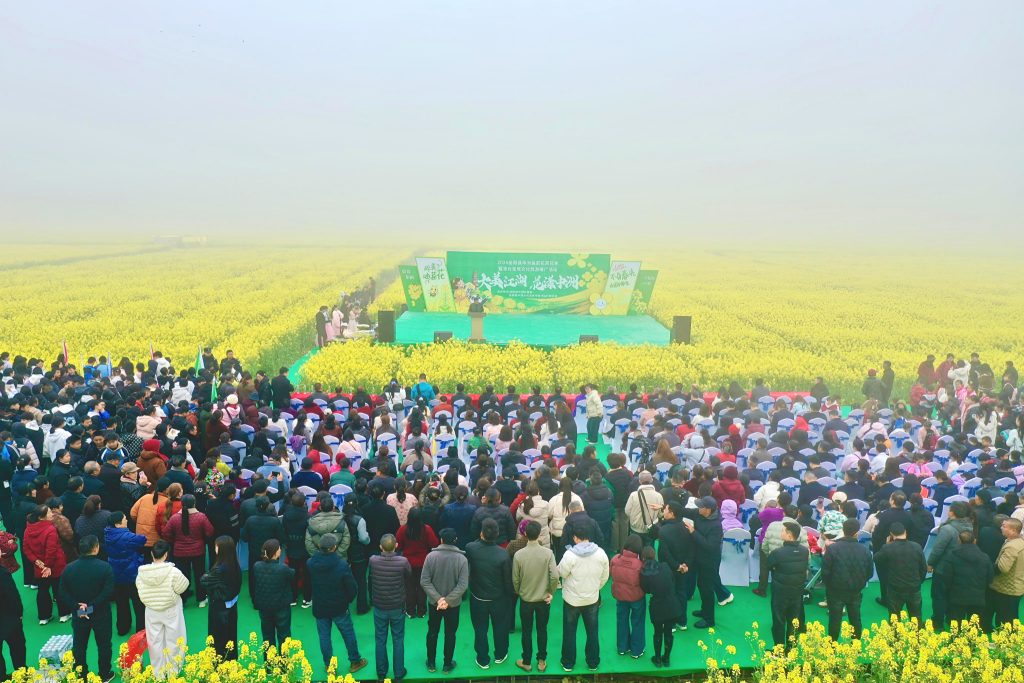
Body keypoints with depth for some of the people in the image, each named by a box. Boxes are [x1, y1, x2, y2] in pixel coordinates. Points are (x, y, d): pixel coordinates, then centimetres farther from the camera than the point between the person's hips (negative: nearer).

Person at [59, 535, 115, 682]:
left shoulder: (69, 568, -6)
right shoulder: (105, 567, -17)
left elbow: (63, 594, -7)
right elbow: (109, 592, -24)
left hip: (79, 615, 3)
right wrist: (93, 605, -17)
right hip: (101, 614, -3)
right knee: (104, 645, 13)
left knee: (79, 646, 18)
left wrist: (77, 605, -10)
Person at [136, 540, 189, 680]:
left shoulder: (142, 572, -13)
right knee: (173, 641, 14)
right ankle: (172, 672, 25)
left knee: (155, 642, 16)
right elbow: (182, 587, -12)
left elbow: (140, 591, -2)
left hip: (152, 612, 3)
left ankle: (158, 674, 27)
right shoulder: (173, 571, -23)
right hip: (171, 611, -3)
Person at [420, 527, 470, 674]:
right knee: (450, 634, 17)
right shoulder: (462, 559, -16)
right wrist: (448, 600, -18)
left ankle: (431, 663, 32)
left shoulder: (431, 556, -15)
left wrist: (438, 598, -16)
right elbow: (463, 584, -20)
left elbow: (424, 581, -16)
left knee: (432, 632, 19)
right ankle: (447, 664, 28)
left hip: (433, 603, 1)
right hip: (454, 604, -1)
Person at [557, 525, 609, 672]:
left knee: (569, 632, 16)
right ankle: (593, 663, 31)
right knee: (592, 632, 19)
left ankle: (568, 663, 27)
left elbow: (561, 573, -12)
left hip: (572, 600, -3)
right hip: (592, 599, 3)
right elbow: (604, 577, -2)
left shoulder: (570, 554, -25)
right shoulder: (600, 553, -12)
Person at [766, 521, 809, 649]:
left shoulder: (777, 552, -24)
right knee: (794, 621, 17)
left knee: (779, 621, 10)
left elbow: (768, 567, -9)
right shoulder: (805, 551, -9)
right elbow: (805, 567, 5)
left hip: (780, 591, -4)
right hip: (798, 591, 4)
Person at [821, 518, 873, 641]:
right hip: (856, 593, 2)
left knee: (835, 621, 9)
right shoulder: (865, 551, -10)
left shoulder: (832, 548, -19)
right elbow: (869, 574, 0)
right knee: (855, 620, 18)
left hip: (836, 591, -2)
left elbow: (825, 571, -15)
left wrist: (828, 585, 5)